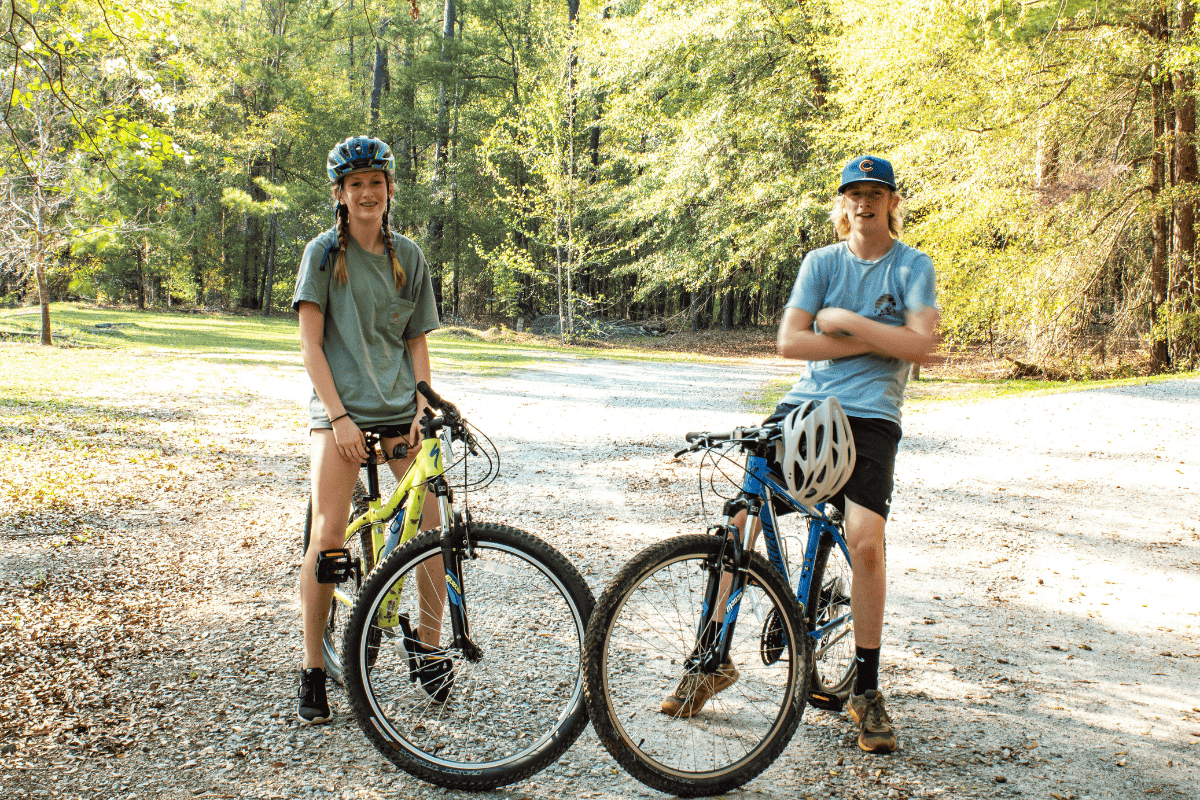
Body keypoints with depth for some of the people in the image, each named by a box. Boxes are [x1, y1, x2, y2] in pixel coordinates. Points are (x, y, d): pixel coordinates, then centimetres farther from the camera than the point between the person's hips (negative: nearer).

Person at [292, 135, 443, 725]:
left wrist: (421, 407, -2)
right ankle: (312, 670, 2)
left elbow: (416, 341, 12)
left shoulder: (409, 257, 11)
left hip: (400, 408, 3)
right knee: (328, 535, -12)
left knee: (433, 529, -4)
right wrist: (339, 416, -13)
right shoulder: (324, 253, 1)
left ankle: (426, 640, 18)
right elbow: (311, 344, -4)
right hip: (339, 409, -3)